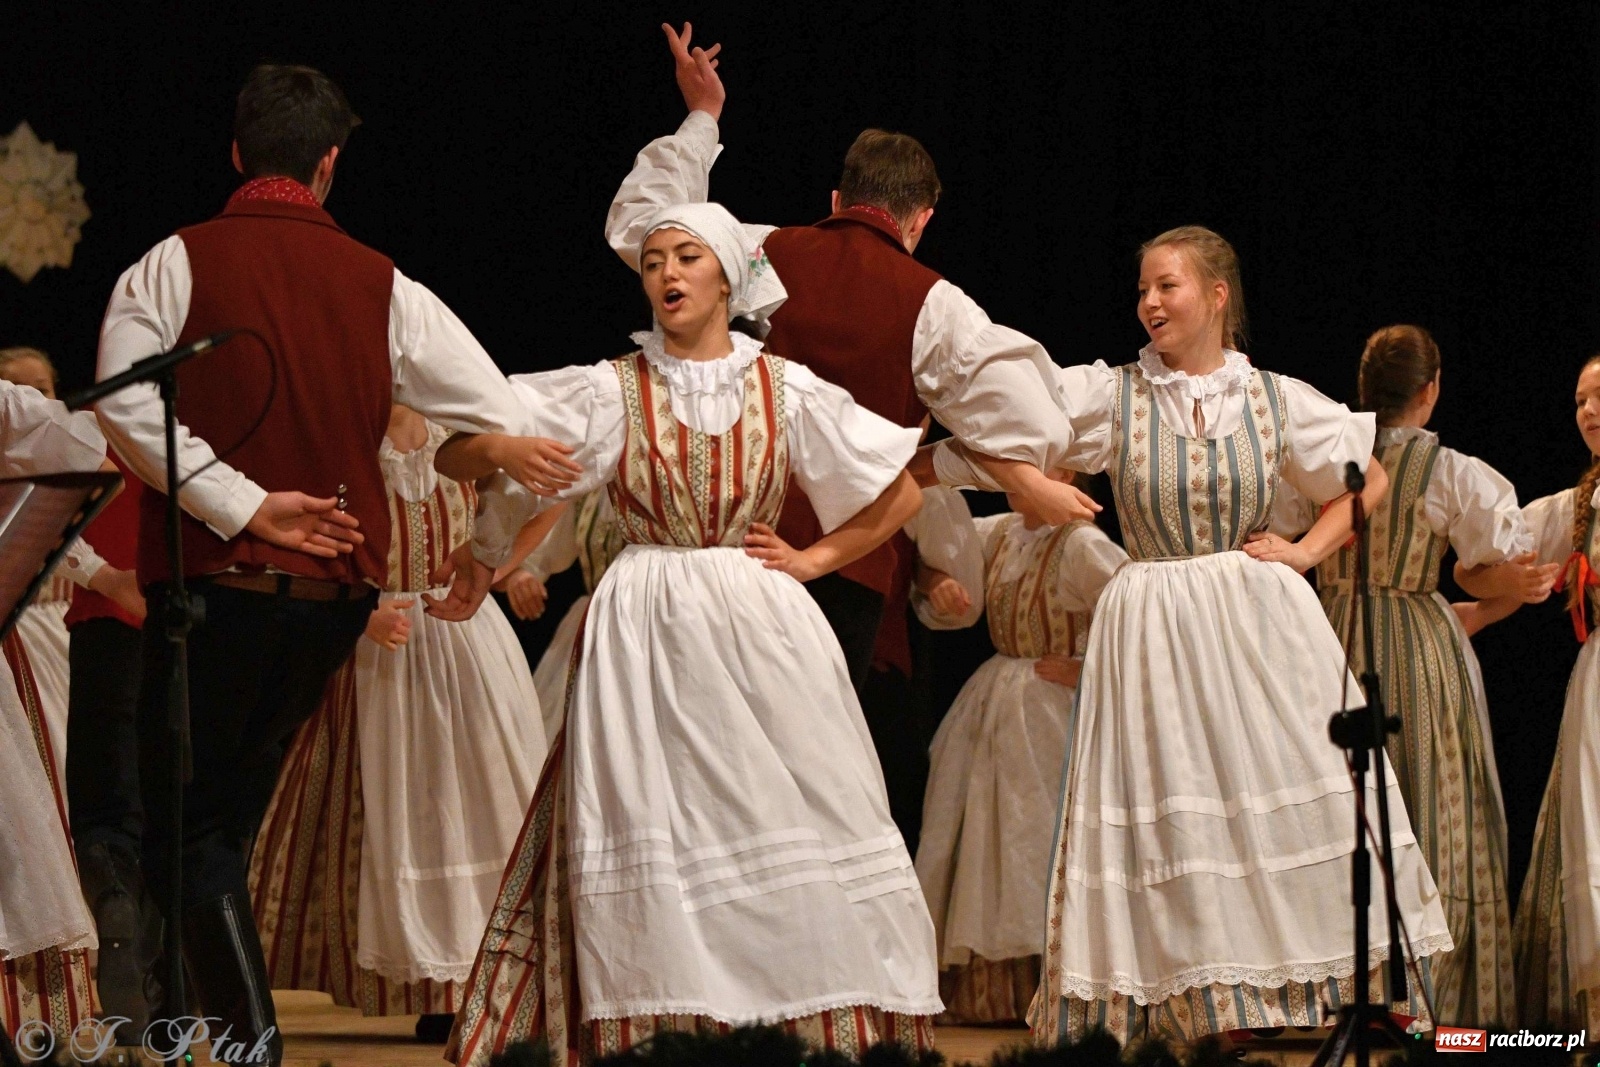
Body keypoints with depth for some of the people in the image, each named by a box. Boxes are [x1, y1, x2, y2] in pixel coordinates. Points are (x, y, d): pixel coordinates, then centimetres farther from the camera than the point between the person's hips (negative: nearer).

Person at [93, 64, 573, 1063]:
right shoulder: (384, 288, 6)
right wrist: (487, 555, 18)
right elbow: (512, 425, 3)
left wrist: (239, 502, -17)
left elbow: (125, 400, -19)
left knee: (186, 824, 0)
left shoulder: (179, 262, -2)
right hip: (337, 591, 4)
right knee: (228, 818, 18)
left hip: (215, 577, -4)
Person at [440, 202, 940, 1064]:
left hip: (759, 632, 1)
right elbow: (454, 459, 0)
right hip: (648, 634, -1)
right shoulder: (612, 391, 3)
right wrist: (499, 449, -22)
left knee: (782, 825, -2)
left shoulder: (786, 392, 5)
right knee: (651, 827, -6)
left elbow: (900, 494, 14)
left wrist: (813, 559, 4)